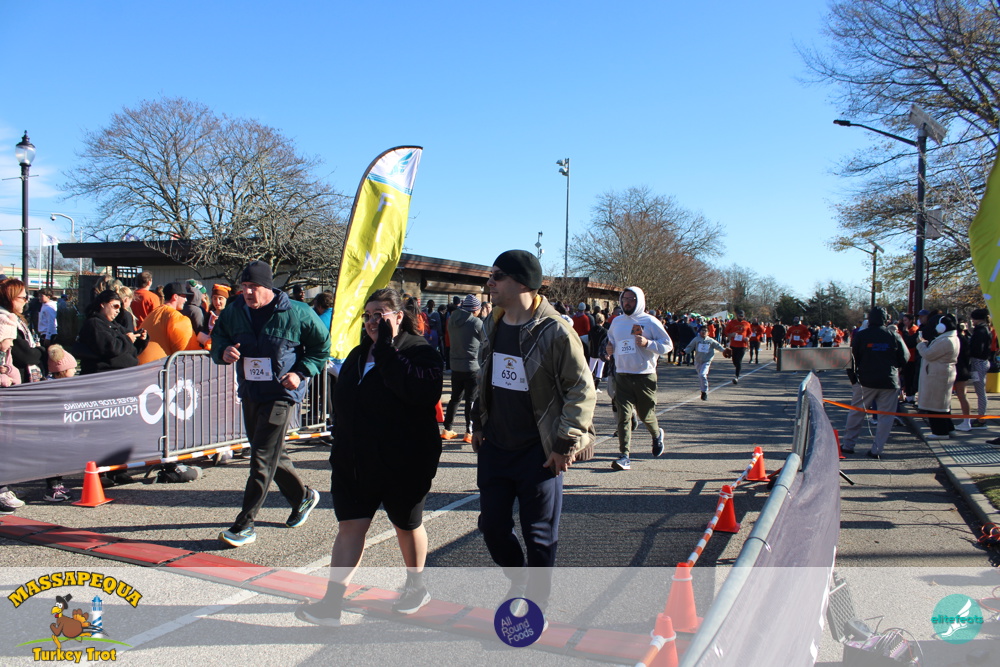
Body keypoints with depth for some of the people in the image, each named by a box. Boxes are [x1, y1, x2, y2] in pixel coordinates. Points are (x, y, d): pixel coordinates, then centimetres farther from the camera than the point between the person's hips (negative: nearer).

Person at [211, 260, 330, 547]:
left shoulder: (296, 313, -12)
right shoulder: (234, 312, 1)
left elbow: (322, 344, -2)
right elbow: (218, 337, 13)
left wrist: (301, 372, -14)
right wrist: (224, 351, -12)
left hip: (281, 394, -6)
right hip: (249, 393, 6)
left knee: (263, 458, -9)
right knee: (272, 454, 17)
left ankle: (245, 524, -3)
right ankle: (303, 497, 38)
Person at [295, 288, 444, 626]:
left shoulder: (420, 350, -12)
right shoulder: (358, 355, 10)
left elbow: (423, 391, -33)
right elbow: (343, 405, 20)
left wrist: (386, 350, -28)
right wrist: (343, 450, 16)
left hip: (403, 462, -5)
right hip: (355, 460, 5)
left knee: (407, 525, 14)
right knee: (350, 526, 1)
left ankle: (416, 586, 36)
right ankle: (331, 604, 3)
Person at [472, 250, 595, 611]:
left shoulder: (555, 332, -17)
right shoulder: (493, 326, 5)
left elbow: (583, 391, -14)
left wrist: (565, 444, -15)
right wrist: (479, 424, 13)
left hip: (539, 453, -6)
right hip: (494, 447, 6)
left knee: (539, 534, 6)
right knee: (492, 525, 14)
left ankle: (536, 605, 27)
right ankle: (519, 580, 41)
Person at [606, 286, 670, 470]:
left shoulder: (650, 321, -4)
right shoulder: (616, 322, 10)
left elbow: (667, 345, -4)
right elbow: (612, 341, 29)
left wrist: (647, 343, -19)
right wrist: (610, 347, 6)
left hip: (645, 376, -3)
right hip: (622, 376, 3)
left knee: (646, 415, 10)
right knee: (623, 415, -9)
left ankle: (657, 434, 44)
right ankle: (625, 456, -9)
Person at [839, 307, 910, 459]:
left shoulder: (861, 335, -2)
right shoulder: (894, 336, -1)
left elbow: (852, 359, -1)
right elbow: (905, 358, 6)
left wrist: (853, 378, 8)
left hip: (865, 381, 0)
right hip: (889, 382, 0)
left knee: (856, 413, 10)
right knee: (886, 416, 6)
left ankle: (847, 444, 14)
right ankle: (876, 450, 3)